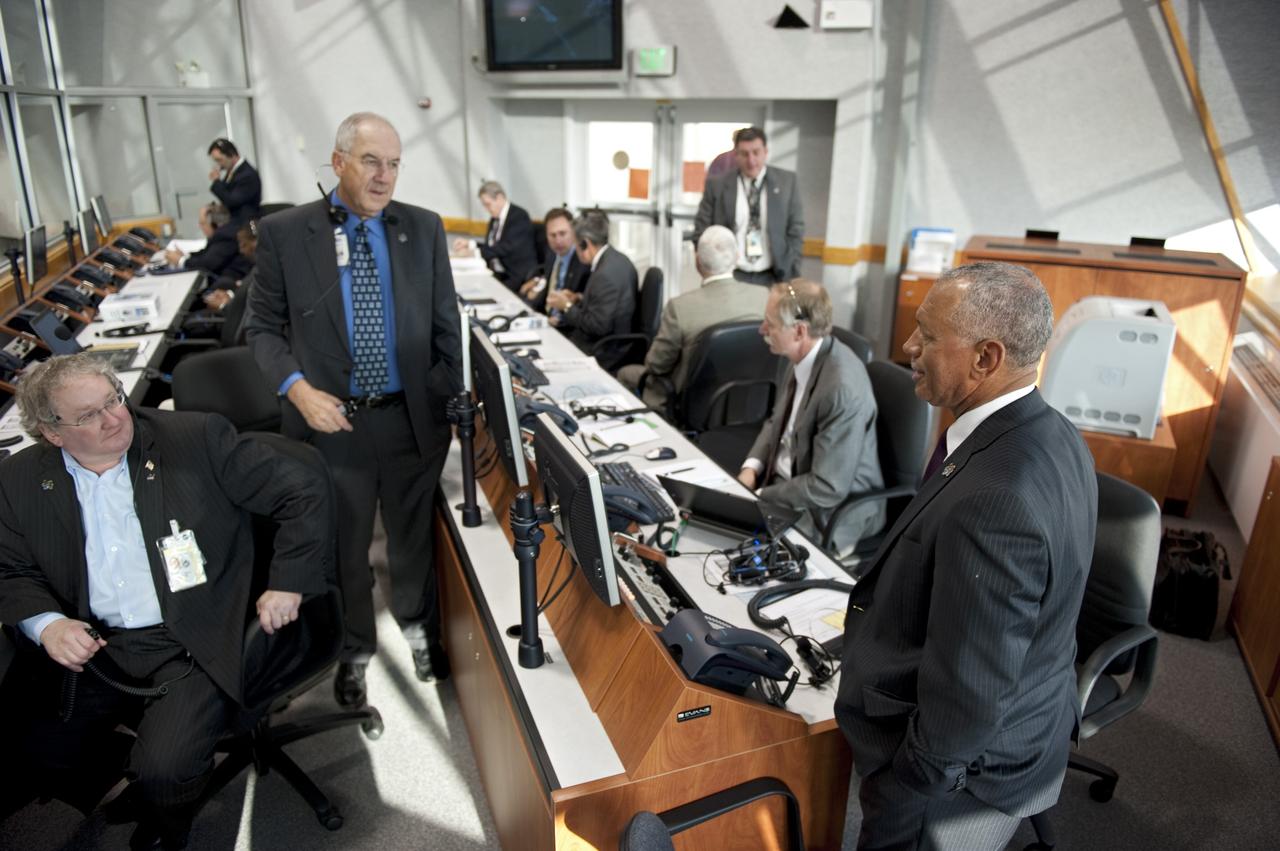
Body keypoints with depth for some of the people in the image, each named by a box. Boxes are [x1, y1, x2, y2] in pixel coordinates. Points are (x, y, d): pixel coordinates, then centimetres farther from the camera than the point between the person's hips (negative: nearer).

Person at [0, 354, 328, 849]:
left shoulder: (198, 438, -9)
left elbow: (305, 493, -7)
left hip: (194, 648, -4)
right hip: (93, 648, 4)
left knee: (163, 770, -19)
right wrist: (46, 623, -11)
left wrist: (287, 584, -10)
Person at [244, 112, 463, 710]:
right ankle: (355, 646, 40)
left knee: (414, 534, 18)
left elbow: (445, 324, 4)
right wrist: (297, 388, -16)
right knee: (344, 546, 16)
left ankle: (417, 625, 45)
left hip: (412, 417, 2)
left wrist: (451, 405, 2)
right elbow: (262, 326, 0)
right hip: (332, 420, -1)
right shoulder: (284, 232, -6)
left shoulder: (424, 228, -1)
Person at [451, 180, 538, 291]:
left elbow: (508, 248, -20)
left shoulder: (519, 215, -10)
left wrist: (476, 252, -23)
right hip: (497, 273, 7)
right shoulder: (494, 218, 14)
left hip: (518, 277, -7)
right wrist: (469, 244, 1)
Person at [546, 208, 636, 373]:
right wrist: (578, 299, 6)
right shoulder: (617, 259, 3)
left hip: (604, 354, -9)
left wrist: (567, 306, -12)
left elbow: (598, 326, -24)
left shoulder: (605, 275, -26)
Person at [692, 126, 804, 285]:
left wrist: (791, 276, 0)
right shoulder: (716, 184, 1)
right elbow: (701, 232, 4)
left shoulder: (786, 181, 4)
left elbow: (795, 230, 6)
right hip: (730, 278, -1)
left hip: (771, 278, 1)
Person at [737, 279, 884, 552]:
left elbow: (828, 489, -25)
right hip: (784, 481, 8)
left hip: (829, 512, -8)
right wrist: (751, 467, -3)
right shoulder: (801, 358, -3)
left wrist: (758, 498, -17)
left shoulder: (842, 389, -29)